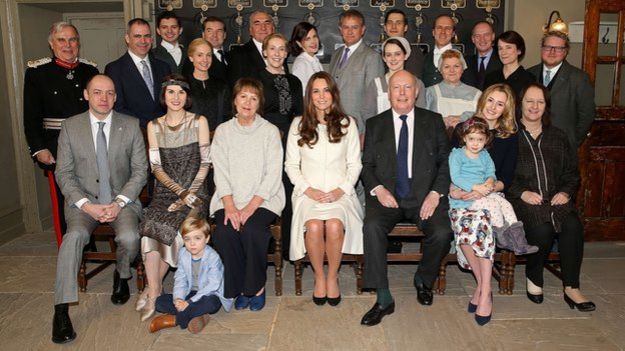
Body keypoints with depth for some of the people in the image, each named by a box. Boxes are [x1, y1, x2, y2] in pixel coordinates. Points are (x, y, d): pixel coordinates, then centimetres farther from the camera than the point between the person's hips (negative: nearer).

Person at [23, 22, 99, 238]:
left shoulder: (90, 70, 8)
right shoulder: (37, 72, -2)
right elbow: (31, 117, -3)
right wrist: (39, 149, -11)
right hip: (57, 151, -3)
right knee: (63, 206, 1)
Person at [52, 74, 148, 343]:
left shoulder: (131, 126, 2)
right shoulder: (70, 127, 3)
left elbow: (140, 170, 1)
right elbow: (63, 173, 2)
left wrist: (119, 202, -12)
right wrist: (86, 205, -13)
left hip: (122, 199, 0)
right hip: (83, 200, 0)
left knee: (129, 237, -28)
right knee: (75, 235, -29)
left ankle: (122, 276, 7)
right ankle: (61, 310, -21)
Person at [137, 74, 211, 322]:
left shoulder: (199, 122, 4)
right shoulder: (154, 126, 10)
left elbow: (205, 163, 0)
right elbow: (156, 167, 4)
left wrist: (190, 193, -10)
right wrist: (180, 192, -9)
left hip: (195, 190, -2)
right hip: (165, 190, 2)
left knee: (172, 227, -28)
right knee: (151, 226, -27)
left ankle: (153, 287, -9)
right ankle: (154, 291, -17)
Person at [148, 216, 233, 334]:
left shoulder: (213, 257, -20)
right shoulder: (183, 254, -1)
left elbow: (213, 285, -24)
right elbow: (180, 279, 0)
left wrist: (190, 302, -27)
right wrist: (178, 298, -20)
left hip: (209, 295, -6)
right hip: (190, 293, 6)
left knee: (210, 303, -40)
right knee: (160, 301, -12)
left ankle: (173, 319, -28)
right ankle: (196, 315, -29)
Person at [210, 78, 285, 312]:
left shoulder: (270, 131, 4)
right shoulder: (223, 131, 10)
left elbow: (273, 175, -4)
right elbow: (221, 174, 3)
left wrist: (250, 207, -15)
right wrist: (230, 207, -13)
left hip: (263, 199, -2)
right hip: (229, 199, 2)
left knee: (252, 231, -29)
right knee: (224, 233, -25)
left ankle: (257, 286, -6)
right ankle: (238, 287, -4)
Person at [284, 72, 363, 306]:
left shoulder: (347, 124, 10)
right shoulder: (298, 125, 10)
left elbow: (355, 164, 9)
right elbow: (291, 165, 8)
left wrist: (342, 189, -7)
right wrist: (307, 189, -6)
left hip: (340, 192, 0)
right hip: (308, 192, 0)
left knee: (334, 225, -31)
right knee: (314, 226, -30)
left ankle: (332, 277, -6)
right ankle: (319, 276, -5)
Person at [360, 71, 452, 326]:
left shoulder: (434, 121, 11)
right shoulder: (375, 124, 12)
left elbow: (445, 161, 7)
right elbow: (367, 164, 9)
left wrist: (436, 193, -8)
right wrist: (378, 189, -10)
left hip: (425, 197, 0)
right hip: (387, 197, 0)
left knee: (442, 233, -26)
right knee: (372, 227, -29)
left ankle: (423, 279, 7)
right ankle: (384, 299, -18)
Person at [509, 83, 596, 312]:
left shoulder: (559, 137, 20)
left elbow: (572, 172, 21)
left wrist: (566, 192, 0)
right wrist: (522, 192, -13)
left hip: (555, 198, 4)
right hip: (522, 199, -3)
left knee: (573, 225, -27)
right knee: (541, 227, -32)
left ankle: (571, 289, -18)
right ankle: (533, 279, -8)